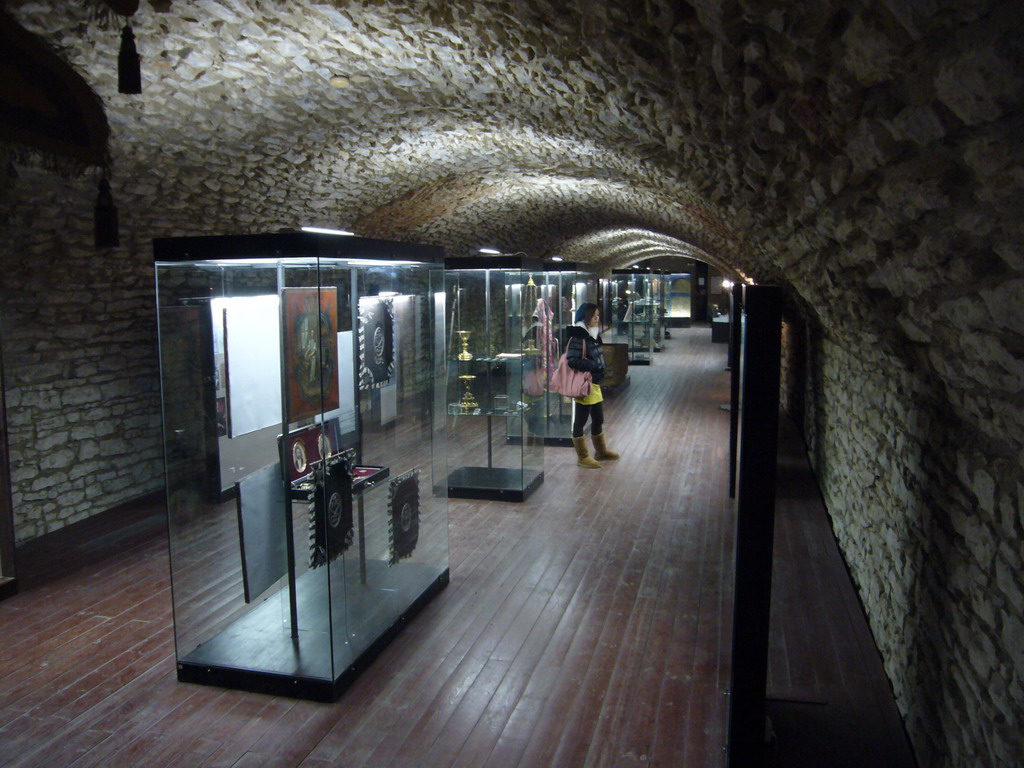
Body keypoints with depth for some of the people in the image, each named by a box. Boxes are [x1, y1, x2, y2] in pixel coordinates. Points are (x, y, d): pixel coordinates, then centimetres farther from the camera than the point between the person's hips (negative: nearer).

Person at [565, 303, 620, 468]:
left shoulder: (593, 336, 12)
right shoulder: (578, 337, -16)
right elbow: (572, 360, -24)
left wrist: (600, 369, 7)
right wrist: (593, 366, -20)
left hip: (595, 384, 10)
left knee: (598, 419, 20)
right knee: (580, 421, 2)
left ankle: (600, 451, 35)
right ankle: (583, 457, 10)